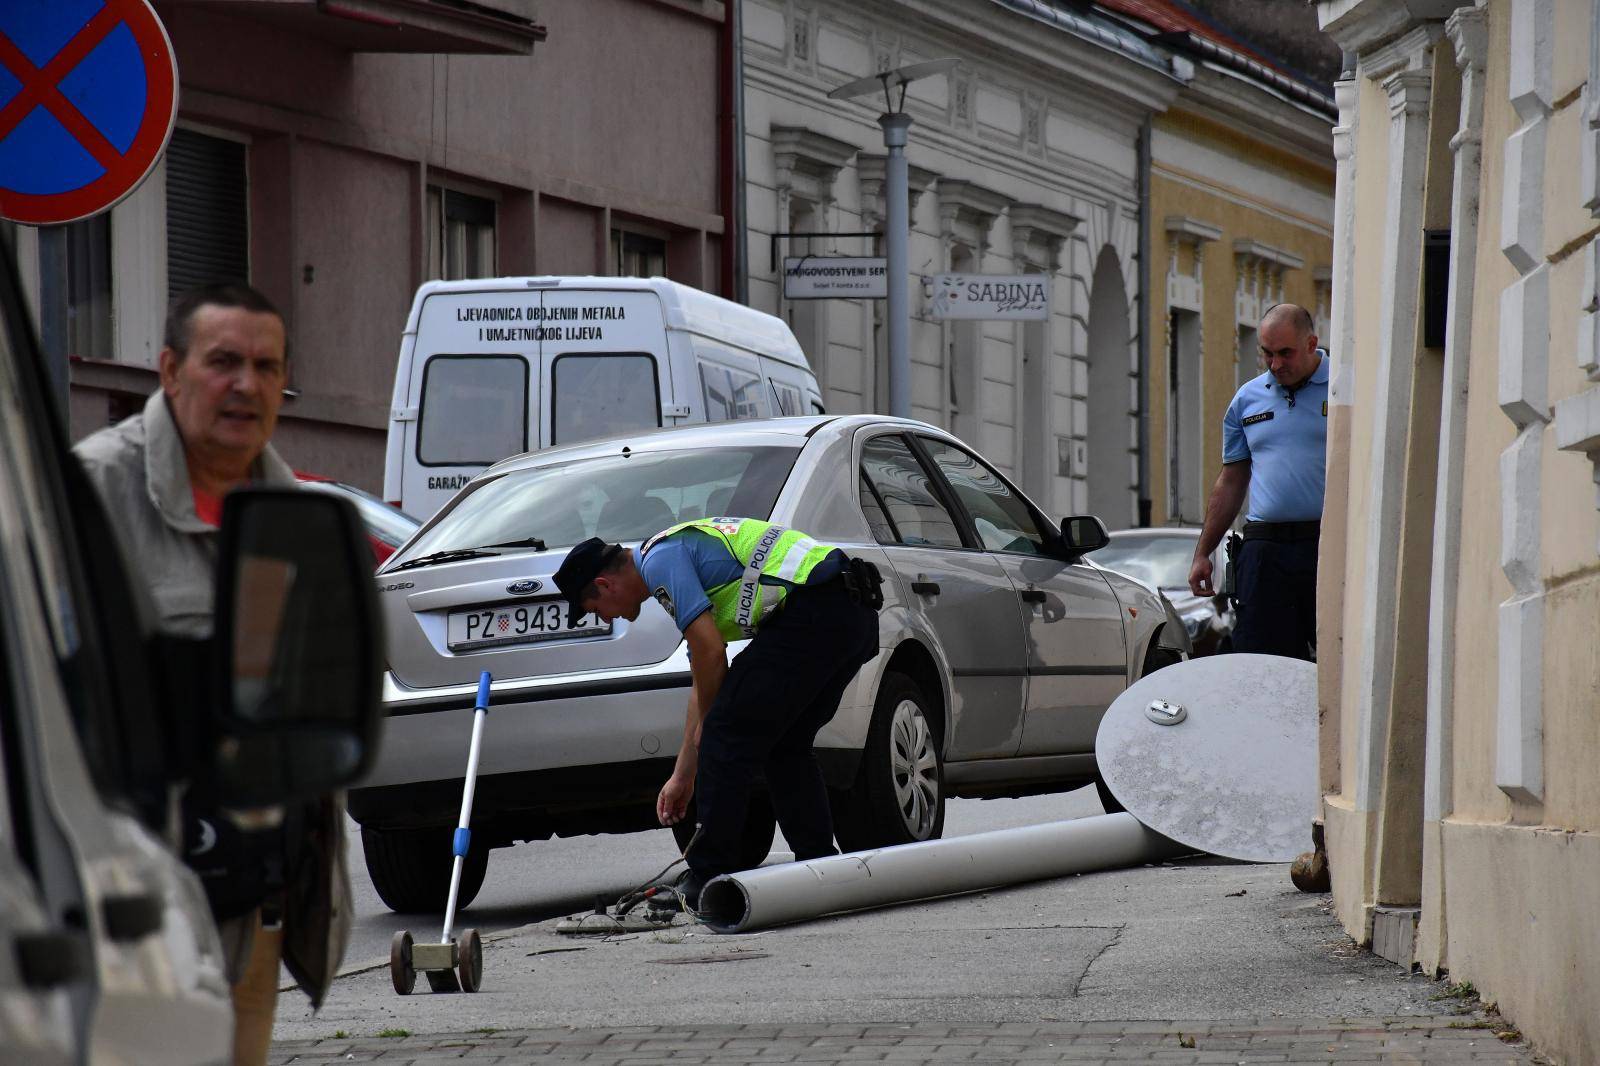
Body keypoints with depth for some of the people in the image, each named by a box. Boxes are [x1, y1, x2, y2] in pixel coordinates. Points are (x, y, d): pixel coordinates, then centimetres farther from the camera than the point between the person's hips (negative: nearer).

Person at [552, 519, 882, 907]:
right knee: (785, 745, 20)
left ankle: (710, 880, -1)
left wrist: (710, 723, 7)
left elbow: (710, 652, -10)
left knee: (728, 732, -3)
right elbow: (703, 677, 33)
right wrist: (682, 776, 35)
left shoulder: (660, 559, -2)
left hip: (812, 612, -10)